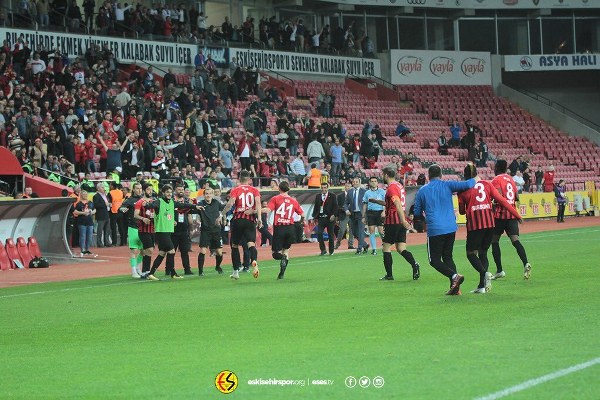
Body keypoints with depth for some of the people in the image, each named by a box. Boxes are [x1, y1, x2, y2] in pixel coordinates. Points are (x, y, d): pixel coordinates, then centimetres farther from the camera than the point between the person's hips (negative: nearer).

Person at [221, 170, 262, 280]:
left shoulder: (235, 190, 3)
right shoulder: (254, 190, 9)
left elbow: (230, 203, -11)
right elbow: (258, 203, -6)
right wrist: (259, 218, -11)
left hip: (238, 220, 0)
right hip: (250, 220, 1)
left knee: (234, 245, 13)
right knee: (251, 243, -9)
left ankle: (236, 271, 14)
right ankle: (254, 261, -42)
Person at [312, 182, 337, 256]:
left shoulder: (332, 196, 2)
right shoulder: (318, 196, 12)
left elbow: (335, 207, -4)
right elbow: (315, 207, 13)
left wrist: (333, 215, -17)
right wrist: (314, 217, 6)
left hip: (330, 218, -2)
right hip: (321, 218, 2)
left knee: (331, 235, 3)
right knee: (319, 233, -13)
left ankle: (331, 251, 13)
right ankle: (323, 250, -3)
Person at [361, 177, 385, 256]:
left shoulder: (382, 191, 4)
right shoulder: (367, 193, 12)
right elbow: (365, 205, 15)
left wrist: (384, 211, -14)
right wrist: (363, 217, 12)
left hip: (379, 213, -2)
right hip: (370, 213, 2)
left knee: (381, 231, -7)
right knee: (371, 231, -3)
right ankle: (374, 249, -1)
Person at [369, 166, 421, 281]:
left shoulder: (391, 188, -13)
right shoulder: (399, 185, 16)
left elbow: (398, 204, -27)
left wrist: (403, 220, -37)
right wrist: (376, 201, 36)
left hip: (393, 222, -8)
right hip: (401, 222, 8)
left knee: (386, 247, 4)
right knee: (401, 249, 5)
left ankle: (389, 275, 4)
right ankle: (414, 264, -19)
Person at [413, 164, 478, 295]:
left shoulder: (422, 191, 4)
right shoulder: (447, 185, 3)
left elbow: (417, 213, 10)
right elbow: (466, 185, -7)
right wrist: (475, 180, 14)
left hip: (434, 230, -3)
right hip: (451, 229, 3)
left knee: (434, 260, 4)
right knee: (447, 257, 15)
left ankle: (454, 276, -20)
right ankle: (455, 287, 2)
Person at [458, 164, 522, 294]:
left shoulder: (463, 189, 2)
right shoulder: (487, 184, 8)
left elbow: (461, 211, 10)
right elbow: (501, 200, 3)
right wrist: (517, 214, 7)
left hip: (474, 224, -4)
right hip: (489, 223, 4)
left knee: (471, 253, 5)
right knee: (483, 253, 14)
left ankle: (485, 273, -23)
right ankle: (482, 286, 6)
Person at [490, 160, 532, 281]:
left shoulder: (496, 180, -6)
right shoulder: (510, 179, 15)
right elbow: (517, 197, 13)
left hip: (500, 214, -5)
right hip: (512, 214, 5)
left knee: (494, 240, 8)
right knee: (515, 240, -4)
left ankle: (499, 270, 5)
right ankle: (525, 263, -26)